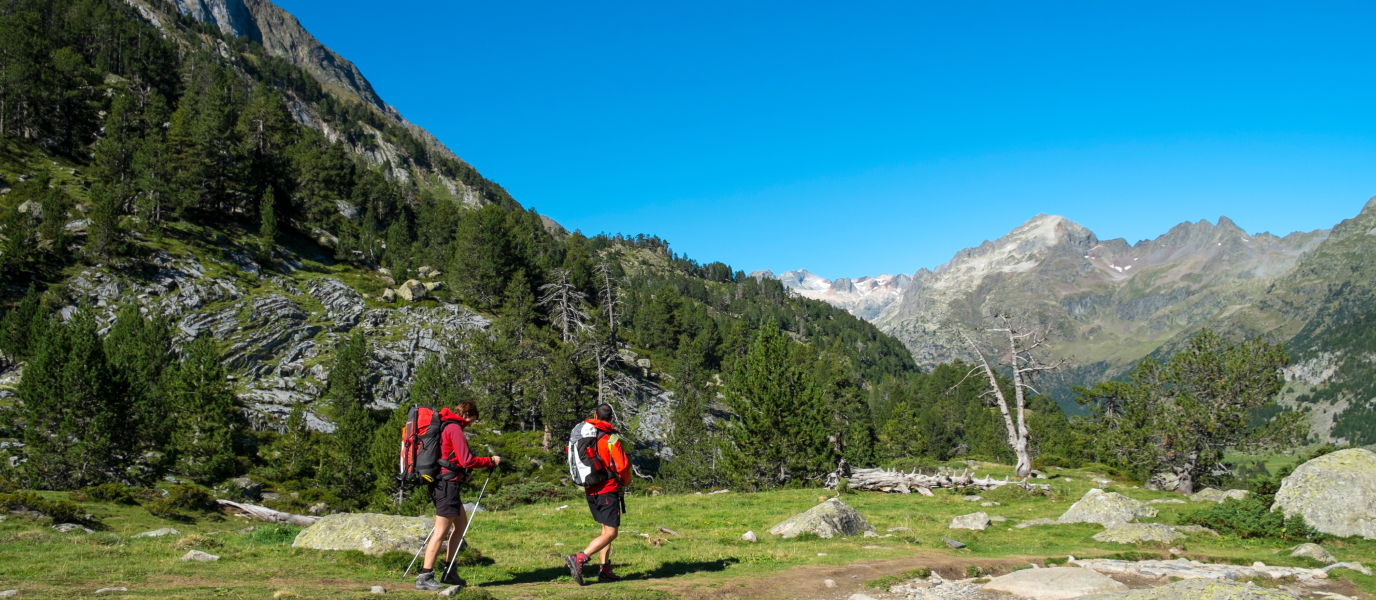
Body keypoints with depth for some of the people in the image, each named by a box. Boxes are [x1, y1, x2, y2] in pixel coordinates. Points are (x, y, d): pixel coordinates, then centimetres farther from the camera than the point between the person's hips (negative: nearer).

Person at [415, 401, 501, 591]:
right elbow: (467, 460, -17)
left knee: (461, 524, 16)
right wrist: (491, 461, -7)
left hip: (442, 482, 11)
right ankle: (424, 578, -5)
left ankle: (450, 572, 19)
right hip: (448, 483, -11)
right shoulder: (454, 428, -13)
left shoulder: (445, 425, 17)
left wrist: (461, 474, 17)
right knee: (441, 531, -7)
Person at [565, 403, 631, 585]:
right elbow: (622, 466, -16)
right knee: (611, 533, -5)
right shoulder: (611, 438, -12)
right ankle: (579, 559, -19)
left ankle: (605, 569, 15)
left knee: (606, 529, 18)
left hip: (591, 490, 7)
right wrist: (626, 481, 4)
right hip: (608, 490, -7)